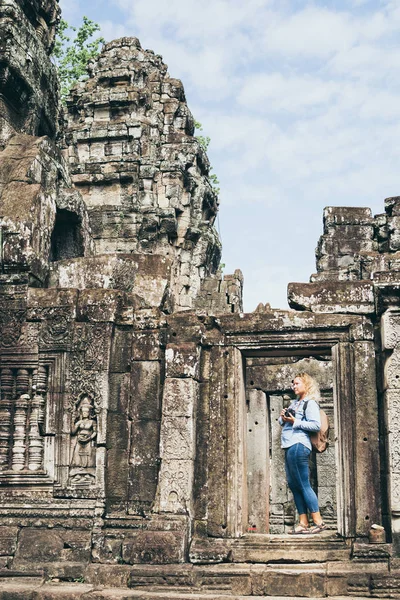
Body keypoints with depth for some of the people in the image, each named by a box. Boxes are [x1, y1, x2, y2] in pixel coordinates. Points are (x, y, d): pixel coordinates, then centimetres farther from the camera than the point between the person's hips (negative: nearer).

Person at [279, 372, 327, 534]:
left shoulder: (310, 403, -3)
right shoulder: (294, 403, 21)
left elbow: (316, 425, -16)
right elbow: (283, 423, 24)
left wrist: (294, 421, -16)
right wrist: (283, 418, 2)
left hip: (298, 446, -9)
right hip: (289, 447, 9)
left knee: (303, 485, -8)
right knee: (294, 485, 7)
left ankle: (318, 522, -5)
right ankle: (303, 523, 10)